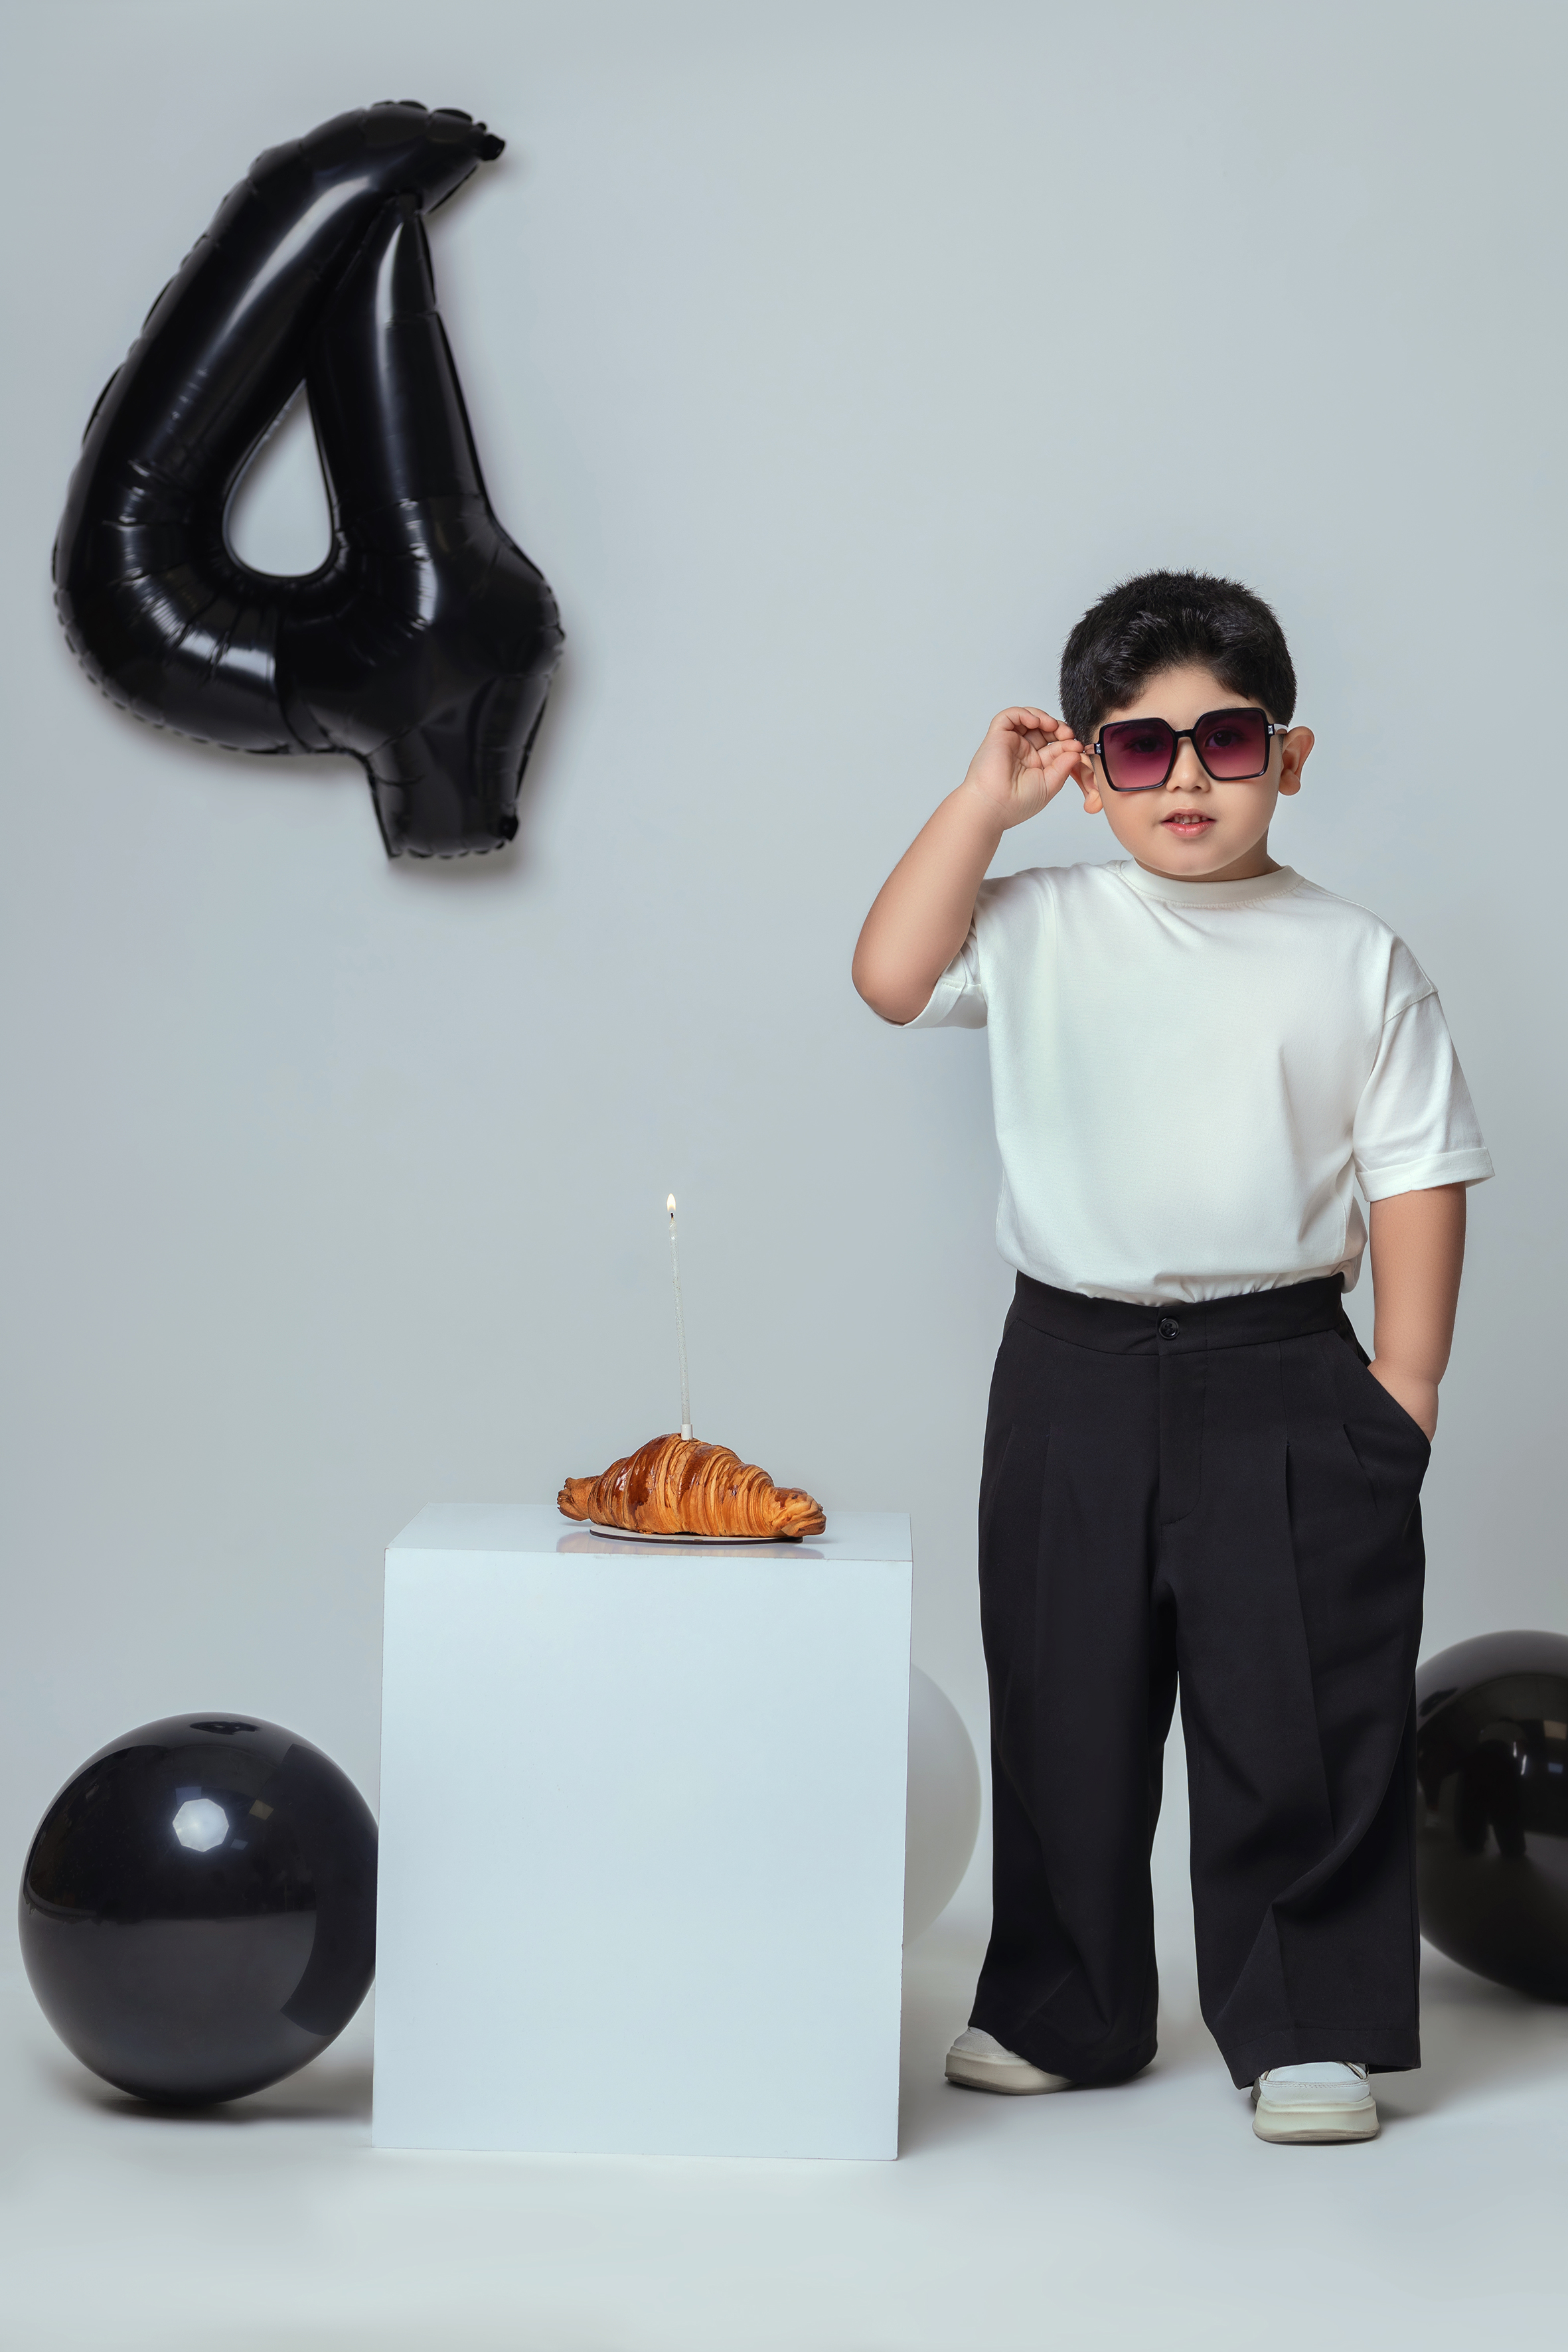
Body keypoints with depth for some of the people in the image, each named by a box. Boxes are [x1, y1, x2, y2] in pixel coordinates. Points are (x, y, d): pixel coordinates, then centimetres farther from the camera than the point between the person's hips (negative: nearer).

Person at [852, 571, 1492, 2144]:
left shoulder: (1356, 961, 2)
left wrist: (1404, 1388, -4)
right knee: (1064, 1714, 11)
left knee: (1300, 1722, 2)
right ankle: (1059, 2013, 26)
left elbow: (1416, 1178, 2)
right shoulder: (1043, 929, 6)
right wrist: (986, 798, -4)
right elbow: (892, 977, -8)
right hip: (1075, 1372, 2)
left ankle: (1311, 2031, 16)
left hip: (1284, 1382, -1)